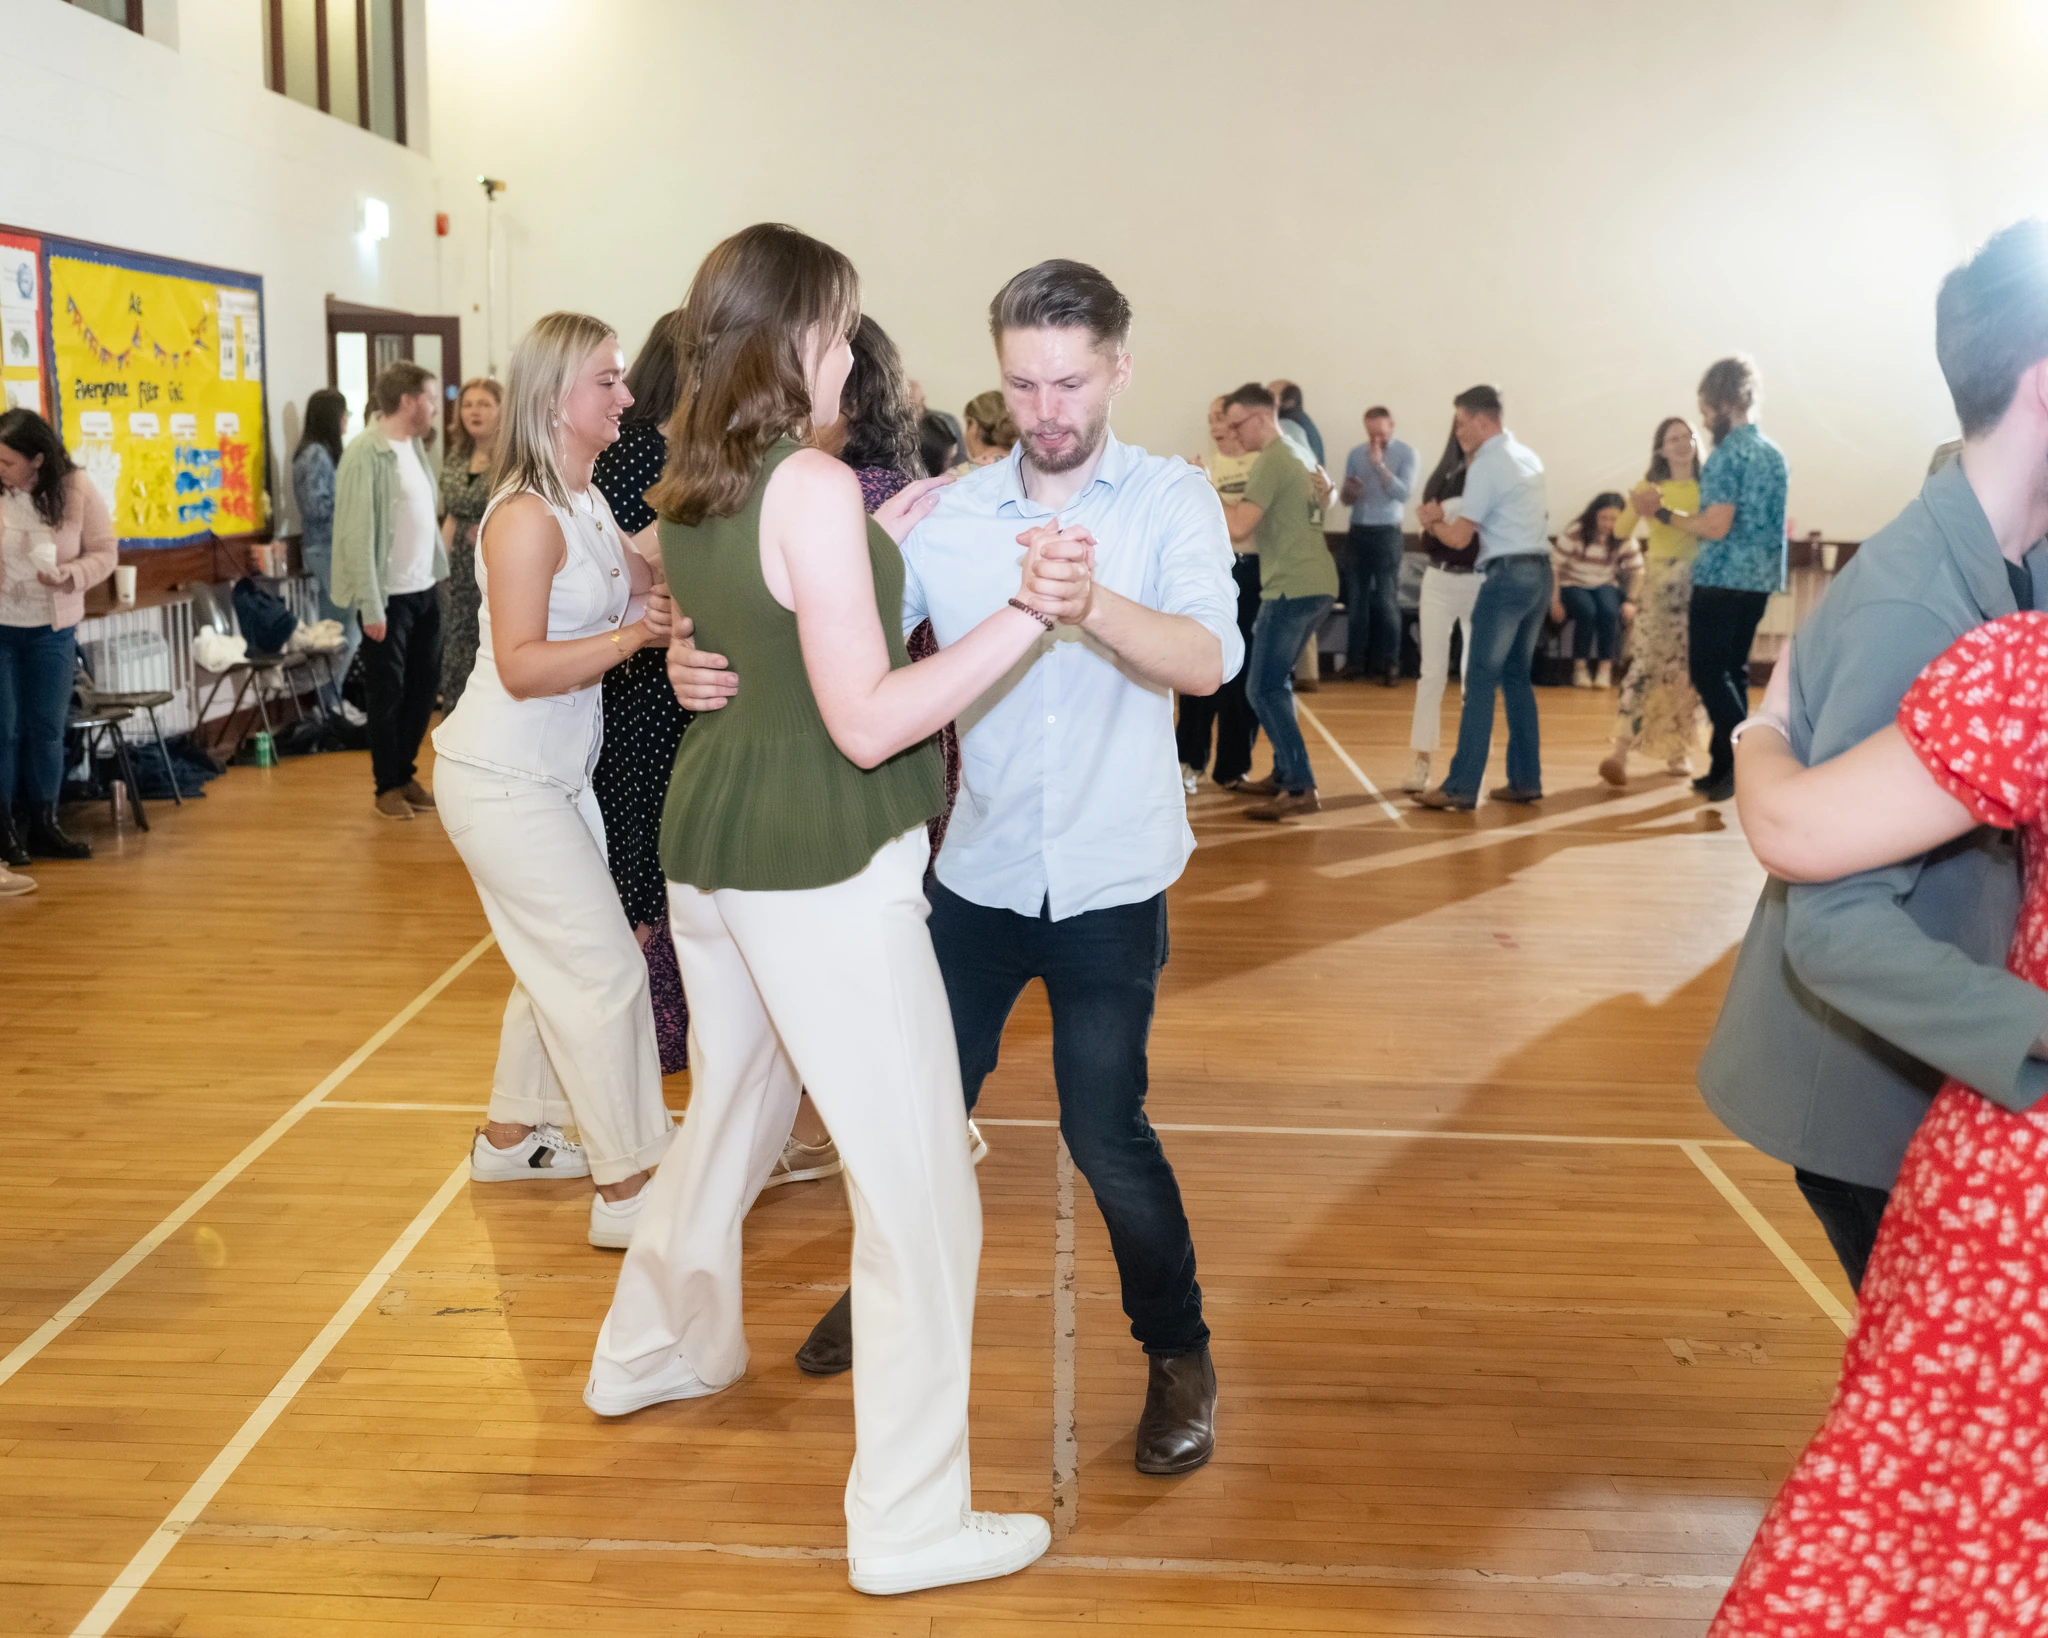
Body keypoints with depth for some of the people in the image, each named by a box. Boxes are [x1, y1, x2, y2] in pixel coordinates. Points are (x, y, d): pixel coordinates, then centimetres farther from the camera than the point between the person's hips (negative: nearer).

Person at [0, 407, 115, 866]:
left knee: (47, 727, 10)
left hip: (53, 630, 1)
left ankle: (44, 823, 21)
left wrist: (70, 576, -21)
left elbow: (104, 553, -4)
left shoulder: (77, 490, -9)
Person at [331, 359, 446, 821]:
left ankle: (405, 771, 29)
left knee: (424, 686, 13)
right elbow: (357, 533, -17)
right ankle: (388, 785, 18)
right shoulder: (366, 452, -15)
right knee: (388, 692, 4)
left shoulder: (414, 445, 10)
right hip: (389, 595, -7)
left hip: (425, 589, 8)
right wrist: (371, 607, -18)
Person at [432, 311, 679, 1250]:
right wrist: (632, 636, -31)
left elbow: (649, 591, 3)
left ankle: (512, 1136, 33)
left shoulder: (588, 503, 9)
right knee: (606, 968, -7)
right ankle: (629, 1189, 0)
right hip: (502, 779, -9)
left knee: (559, 962, 17)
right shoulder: (527, 516, -19)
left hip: (557, 774, 9)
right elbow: (522, 666, -24)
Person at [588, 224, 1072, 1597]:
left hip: (712, 845, 9)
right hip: (820, 868, -9)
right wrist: (1027, 613, -24)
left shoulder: (692, 488, 9)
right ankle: (910, 1523, 5)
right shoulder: (814, 486, -17)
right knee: (921, 1188, -1)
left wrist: (877, 544, 16)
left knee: (731, 1111, 28)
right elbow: (868, 723, -21)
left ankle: (654, 1351, 47)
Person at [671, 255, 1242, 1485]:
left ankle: (1180, 1353, 22)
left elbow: (1208, 659, -25)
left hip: (1112, 884, -3)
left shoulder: (1174, 500, -8)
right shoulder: (952, 514, -2)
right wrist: (718, 666, -27)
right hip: (977, 871, 3)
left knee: (1105, 1130, -3)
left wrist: (1092, 603, -45)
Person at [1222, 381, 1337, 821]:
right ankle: (1284, 775, 25)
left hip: (1293, 587, -10)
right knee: (1276, 681, 20)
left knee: (1263, 689, -9)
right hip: (1313, 584, 10)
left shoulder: (1270, 461, -12)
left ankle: (1301, 789, -13)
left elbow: (1239, 528, -21)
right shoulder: (1293, 455, 19)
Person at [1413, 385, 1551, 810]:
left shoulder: (1486, 465, -10)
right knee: (1517, 678, 15)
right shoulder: (1528, 457, 16)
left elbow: (1459, 537, -11)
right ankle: (1525, 780, 16)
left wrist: (1431, 520, 9)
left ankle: (1461, 787, -8)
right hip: (1539, 572, 9)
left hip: (1507, 576, -9)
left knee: (1481, 681, -7)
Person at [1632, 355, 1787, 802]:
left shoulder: (1727, 454, -14)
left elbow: (1716, 527, -20)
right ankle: (1724, 767, 15)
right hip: (1759, 580, 8)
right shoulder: (1774, 453, 13)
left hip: (1721, 580, -8)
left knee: (1708, 672, -4)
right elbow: (1783, 524, 19)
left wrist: (1662, 512, -11)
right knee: (1732, 670, 13)